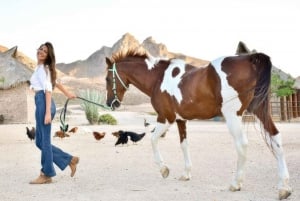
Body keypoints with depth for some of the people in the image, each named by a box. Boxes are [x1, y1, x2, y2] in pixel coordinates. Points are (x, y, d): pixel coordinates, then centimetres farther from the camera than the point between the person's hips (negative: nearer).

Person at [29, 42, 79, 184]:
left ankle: (46, 174, 2)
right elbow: (55, 82, 36)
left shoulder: (42, 68, -5)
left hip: (43, 103, -9)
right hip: (42, 103, 9)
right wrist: (67, 94, 51)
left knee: (44, 140, -4)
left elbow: (48, 90, -15)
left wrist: (48, 112, -23)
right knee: (40, 141, 11)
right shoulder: (44, 68, 22)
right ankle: (69, 160, 15)